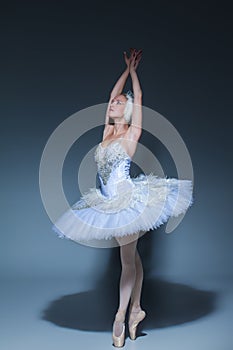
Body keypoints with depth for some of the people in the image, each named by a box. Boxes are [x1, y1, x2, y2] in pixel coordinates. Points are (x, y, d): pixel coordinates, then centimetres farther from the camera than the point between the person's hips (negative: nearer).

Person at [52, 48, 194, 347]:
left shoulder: (131, 134, -6)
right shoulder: (107, 132, 10)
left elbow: (138, 97, -4)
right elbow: (113, 93, 17)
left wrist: (133, 69, 8)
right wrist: (126, 68, 22)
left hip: (129, 200, -7)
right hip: (110, 202, 7)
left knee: (128, 260, 1)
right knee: (131, 256, 13)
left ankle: (120, 316, 7)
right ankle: (136, 309, 22)